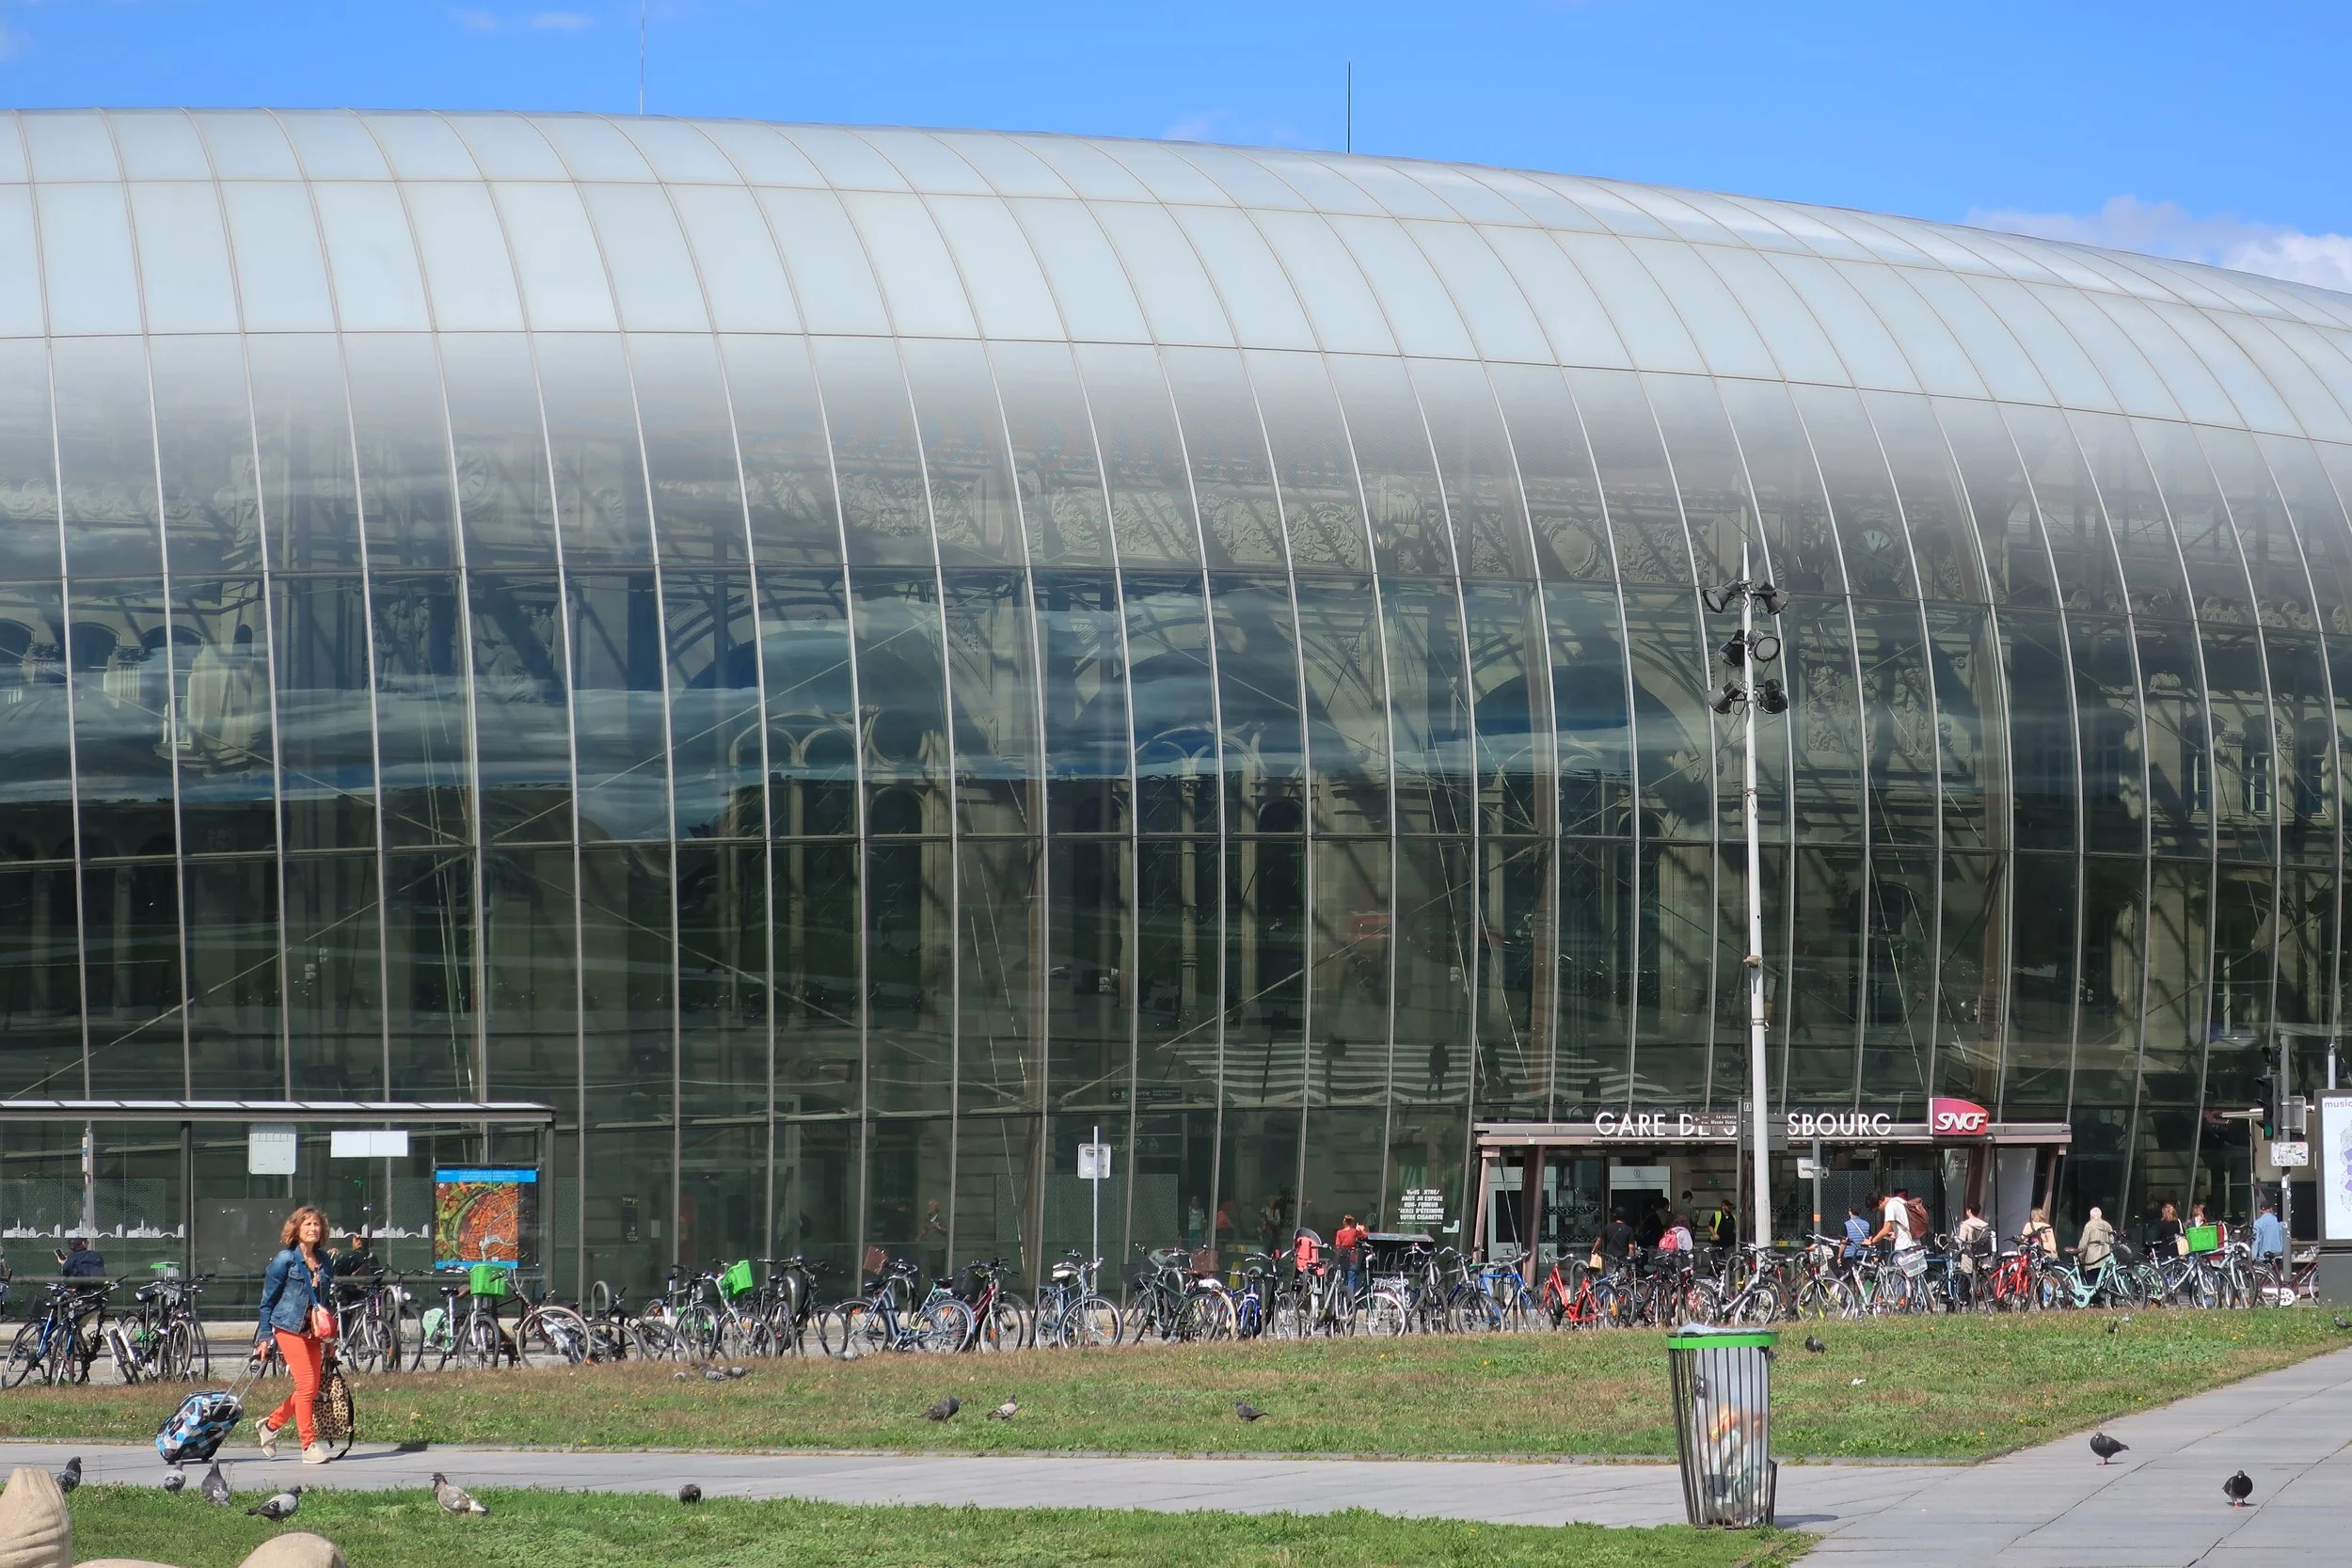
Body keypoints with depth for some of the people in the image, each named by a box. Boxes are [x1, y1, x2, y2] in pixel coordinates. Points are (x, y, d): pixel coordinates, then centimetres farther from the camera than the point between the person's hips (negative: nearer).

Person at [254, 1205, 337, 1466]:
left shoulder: (324, 1262, 10)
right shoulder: (285, 1259, -6)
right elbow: (268, 1300, -2)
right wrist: (264, 1337, -4)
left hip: (314, 1331, 6)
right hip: (289, 1327, -6)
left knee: (311, 1390, 5)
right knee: (307, 1385, -12)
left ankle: (271, 1423, 27)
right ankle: (309, 1446, -8)